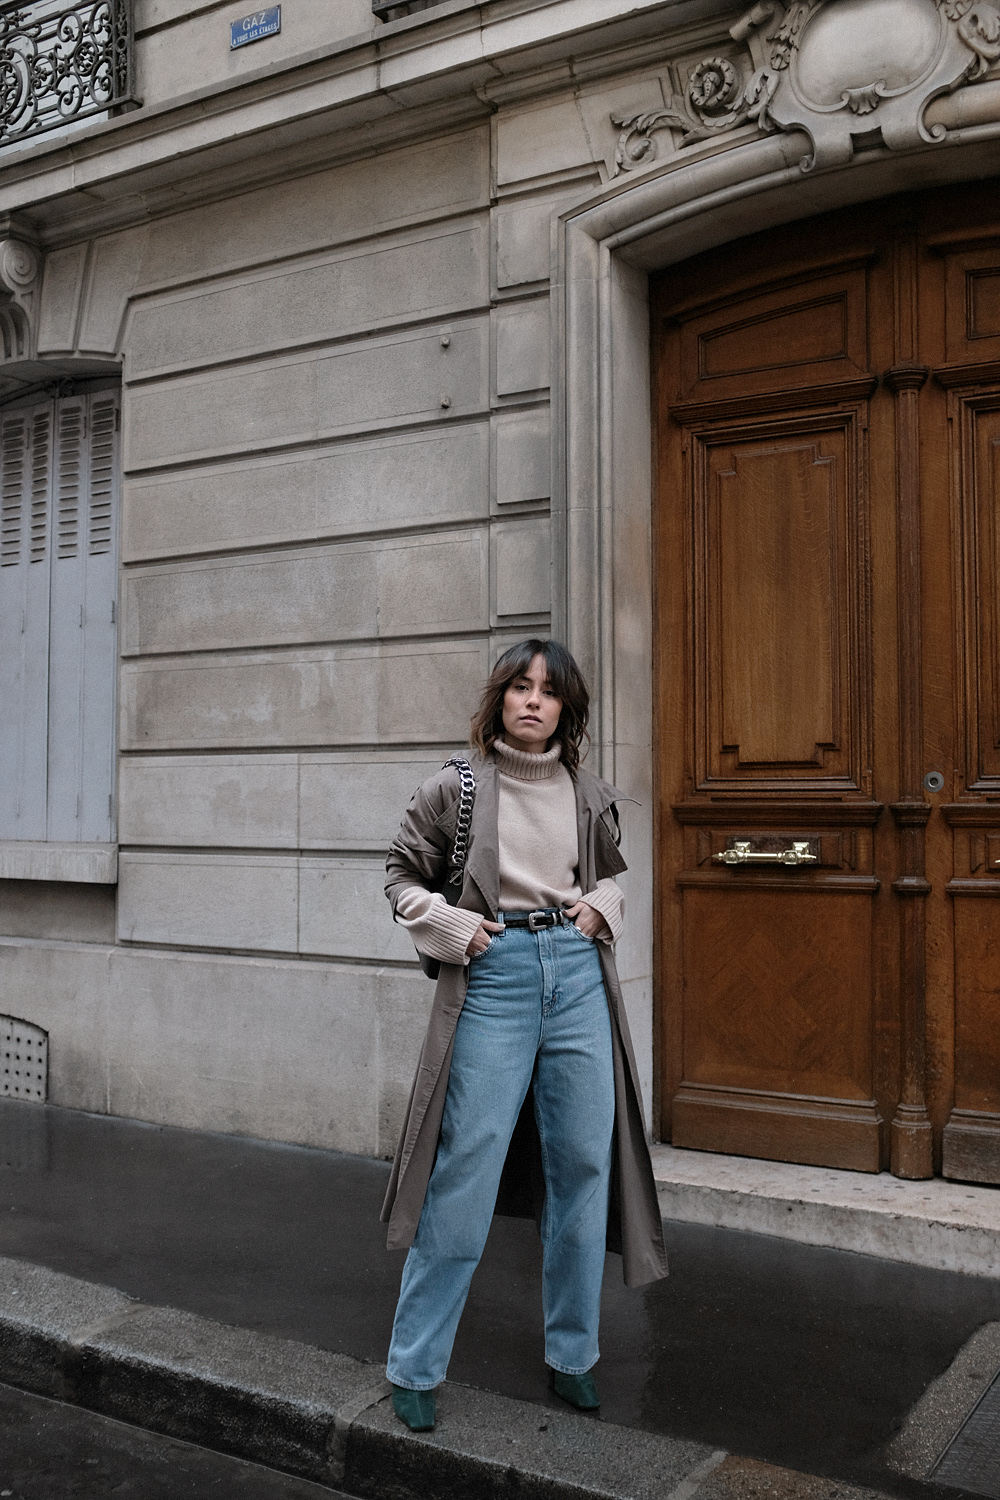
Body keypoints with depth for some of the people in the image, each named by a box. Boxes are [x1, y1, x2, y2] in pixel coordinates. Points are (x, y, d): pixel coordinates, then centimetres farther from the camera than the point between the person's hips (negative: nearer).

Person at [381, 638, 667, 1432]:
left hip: (579, 977, 3)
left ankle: (573, 1354, 25)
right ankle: (415, 1368, 11)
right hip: (494, 978, -3)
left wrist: (601, 908, 3)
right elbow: (404, 875, 9)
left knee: (582, 1166, 8)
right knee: (466, 1170, -3)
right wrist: (452, 927, -6)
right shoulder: (455, 788, 1)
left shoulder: (589, 795, 9)